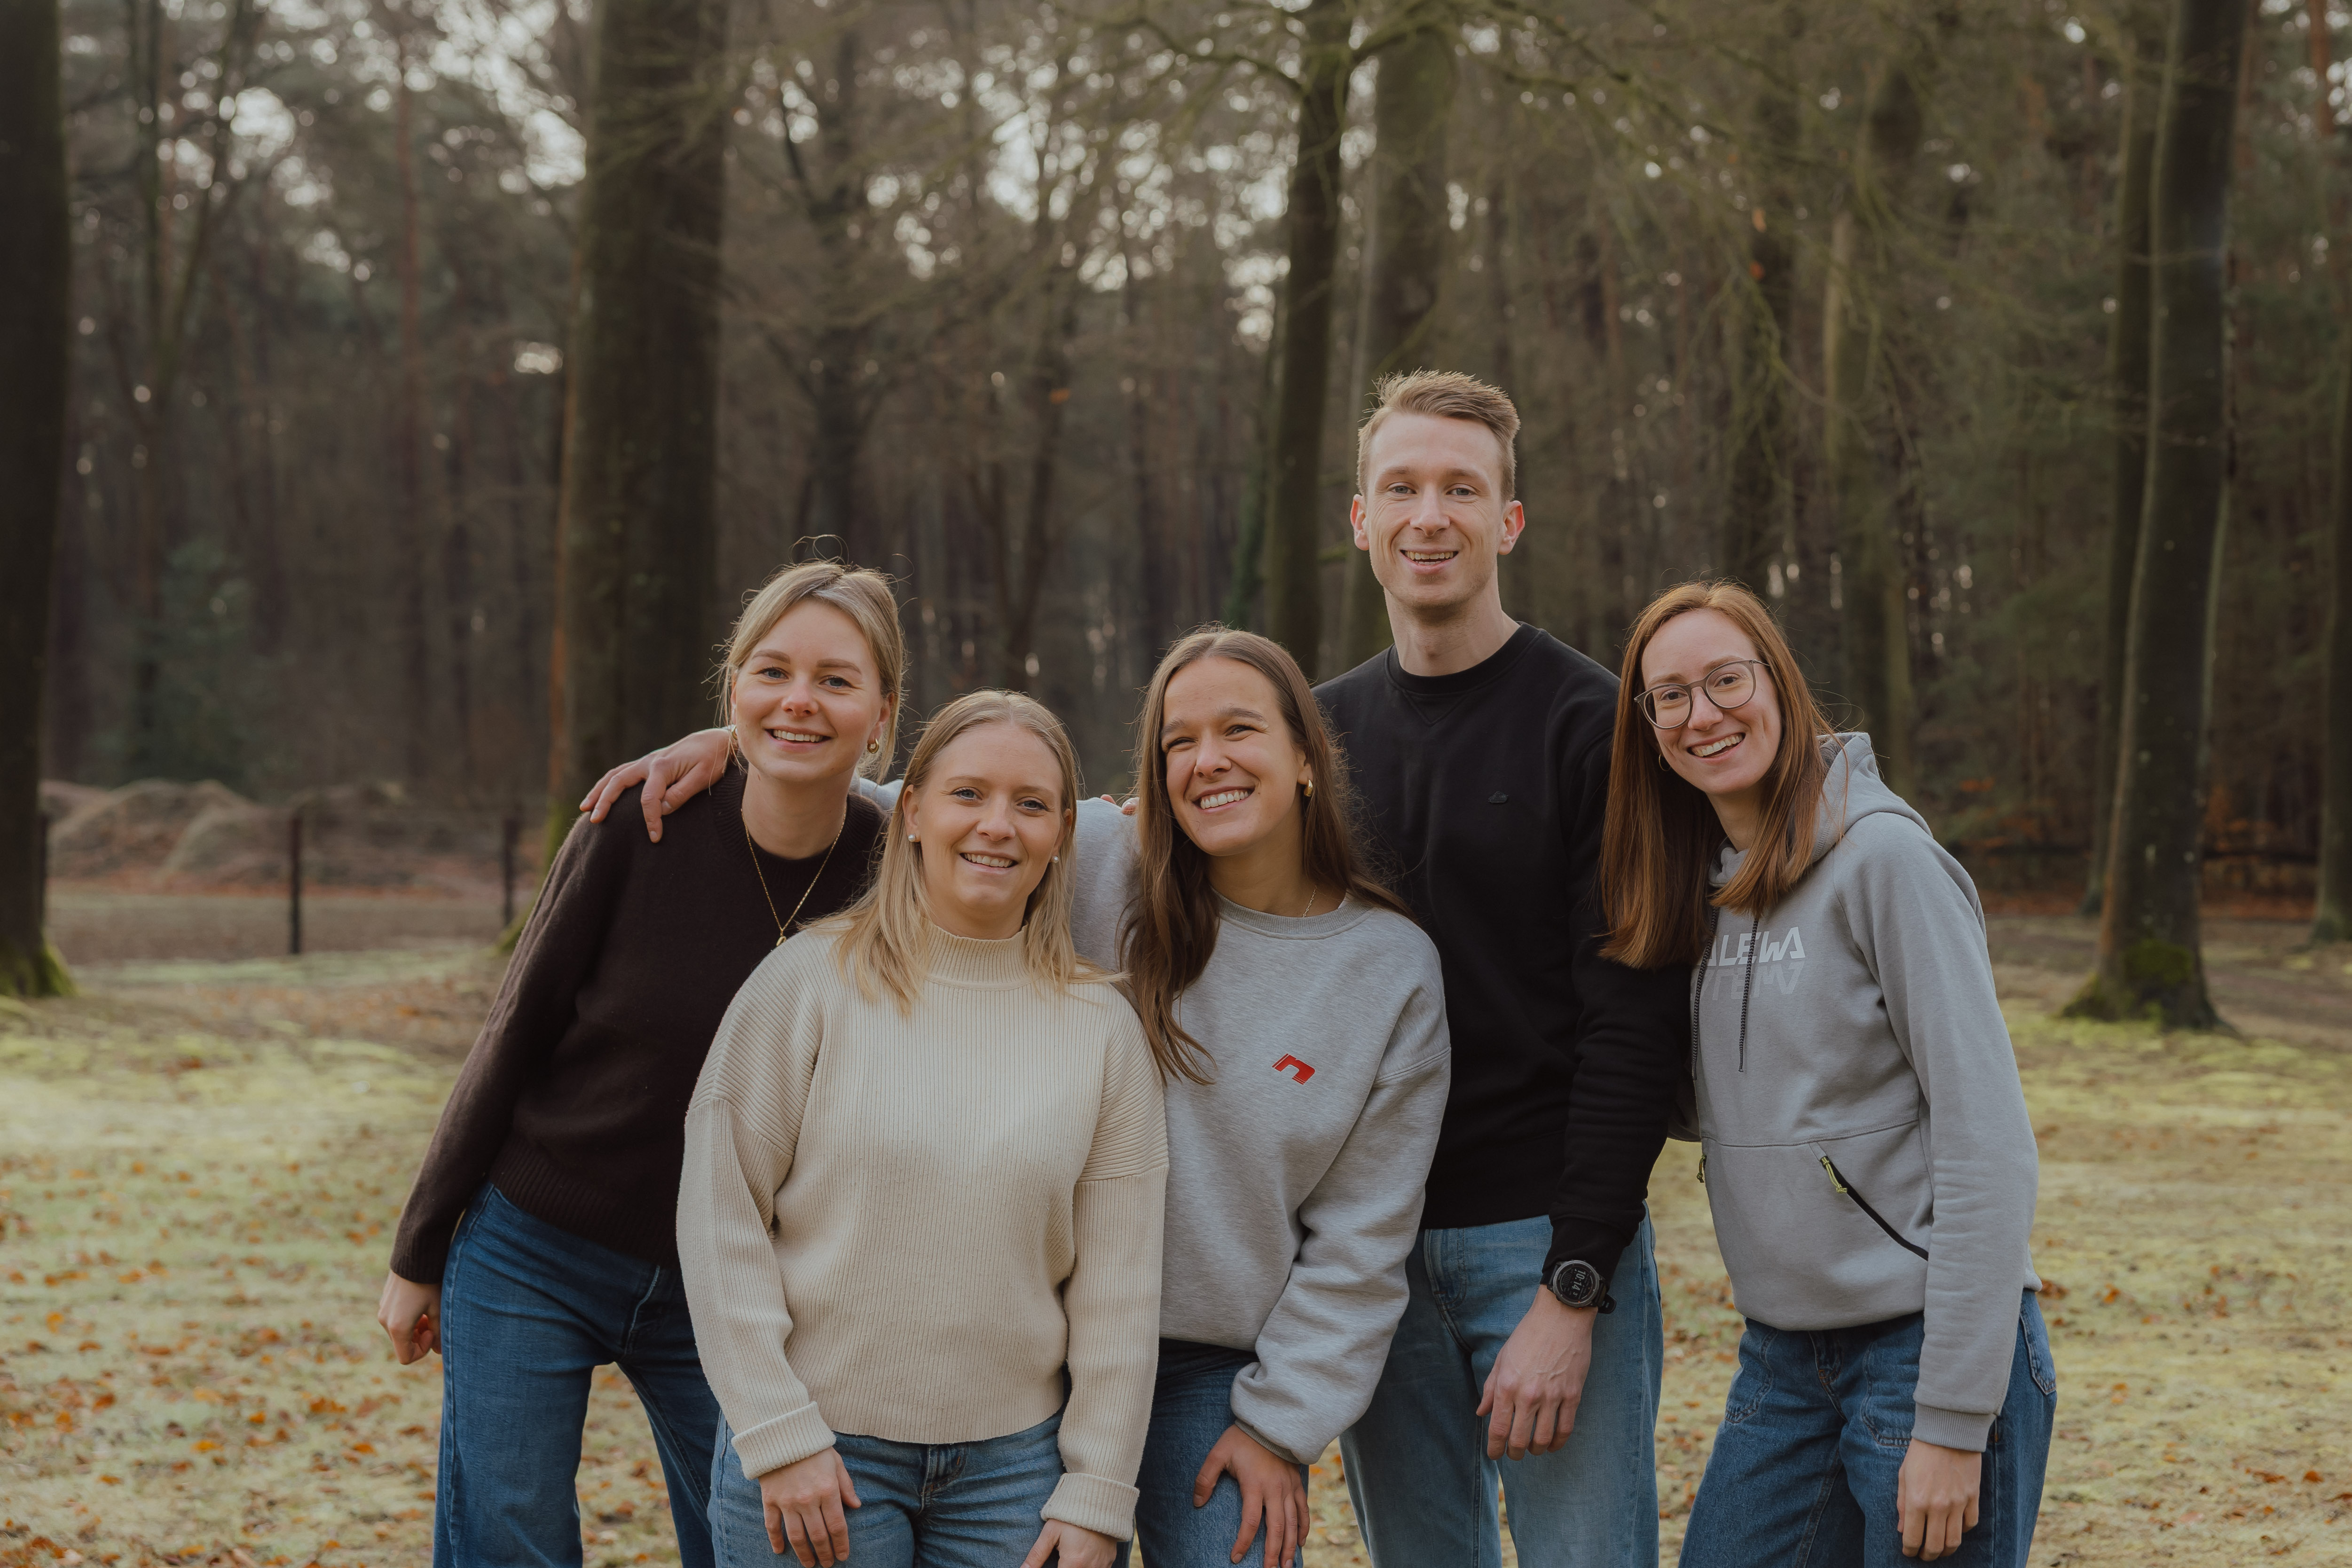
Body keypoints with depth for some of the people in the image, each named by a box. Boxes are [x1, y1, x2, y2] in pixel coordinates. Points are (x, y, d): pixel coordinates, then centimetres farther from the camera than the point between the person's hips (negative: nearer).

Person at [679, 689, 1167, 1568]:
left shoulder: (1102, 1027, 3)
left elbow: (1118, 1283, 4)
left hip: (1013, 1461, 2)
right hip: (814, 1456, -2)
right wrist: (778, 1435, -8)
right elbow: (720, 1217, -5)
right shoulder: (807, 985, -4)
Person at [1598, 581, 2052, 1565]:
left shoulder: (1883, 856, -12)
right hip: (1780, 1362, 7)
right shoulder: (1702, 885, 10)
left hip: (1922, 1348, -7)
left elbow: (1986, 1139, -16)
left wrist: (1955, 1420, -19)